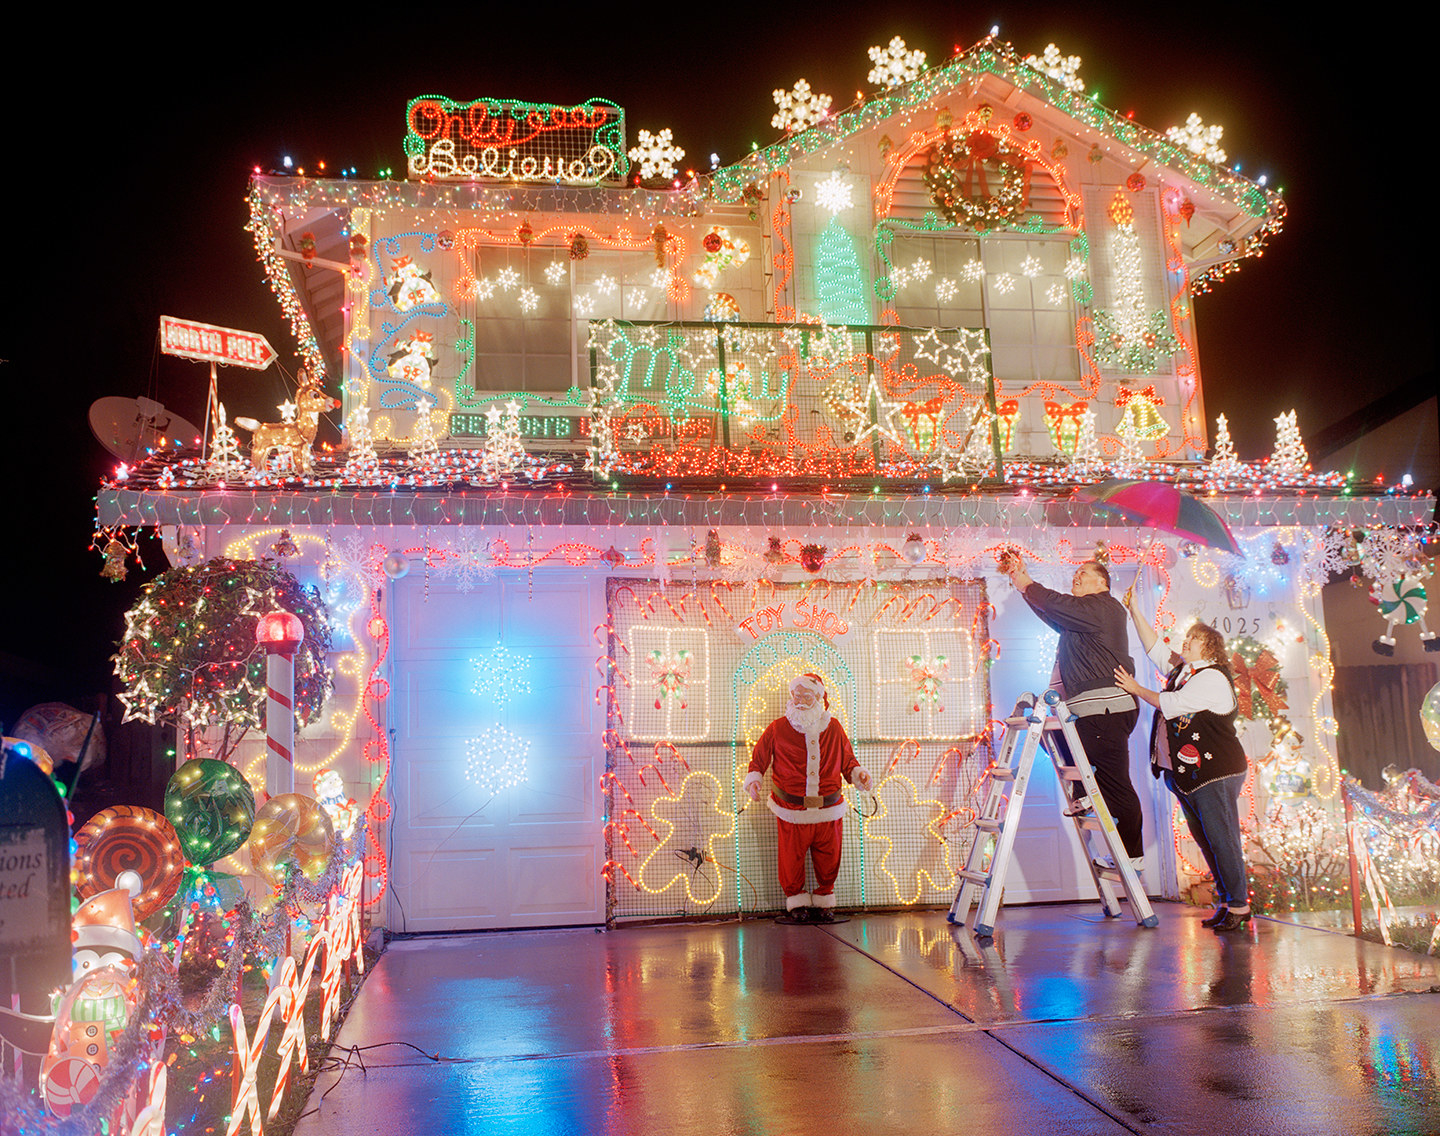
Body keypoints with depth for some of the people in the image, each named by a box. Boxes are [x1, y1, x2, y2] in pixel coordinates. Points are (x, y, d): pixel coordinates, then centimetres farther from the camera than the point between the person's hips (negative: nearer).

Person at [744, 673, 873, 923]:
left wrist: (859, 774, -2)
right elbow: (758, 759, 9)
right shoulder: (777, 729, 2)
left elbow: (848, 760, 17)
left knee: (828, 860, 8)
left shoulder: (833, 729, 8)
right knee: (791, 859, 1)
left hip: (828, 810, 2)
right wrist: (753, 780, -8)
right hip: (791, 811, -2)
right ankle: (797, 903, 21)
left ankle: (824, 902, 28)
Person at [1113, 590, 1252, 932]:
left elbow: (1171, 705, -19)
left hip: (1214, 772, -9)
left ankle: (1239, 905, 3)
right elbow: (1155, 648, 19)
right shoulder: (1181, 670, 15)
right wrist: (1135, 611, 14)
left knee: (1222, 838, -5)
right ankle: (1225, 902, 18)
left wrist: (1136, 689, -9)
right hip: (1184, 774, 9)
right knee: (1204, 839, 11)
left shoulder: (1212, 678, -11)